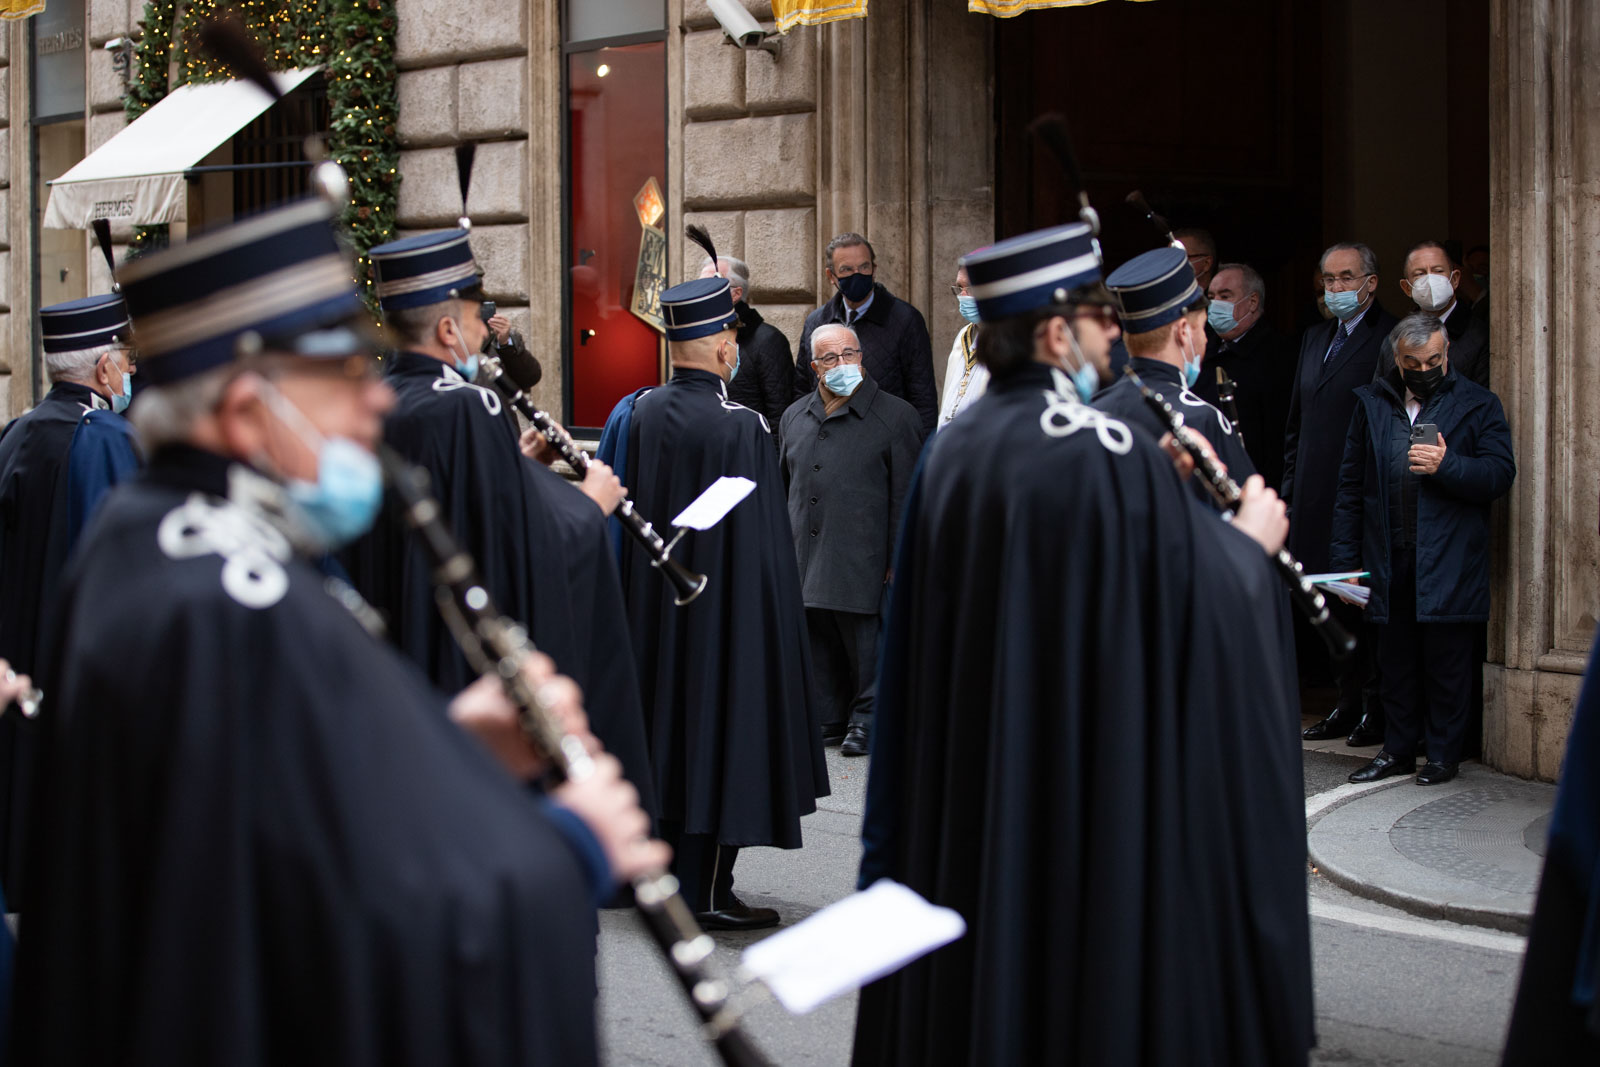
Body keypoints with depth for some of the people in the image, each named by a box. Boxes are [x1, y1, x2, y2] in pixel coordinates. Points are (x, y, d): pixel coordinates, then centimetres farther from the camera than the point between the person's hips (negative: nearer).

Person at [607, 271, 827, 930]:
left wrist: (645, 593, 16)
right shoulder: (739, 428, -19)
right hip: (725, 607, -6)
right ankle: (705, 892, 6)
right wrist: (771, 618, -7)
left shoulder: (638, 413, -1)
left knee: (666, 723, 17)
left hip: (652, 606, 6)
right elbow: (762, 541, -16)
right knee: (717, 733, 2)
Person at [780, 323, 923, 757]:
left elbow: (905, 498, -5)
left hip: (861, 561, -5)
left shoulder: (895, 417, -3)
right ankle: (829, 720, 21)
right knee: (818, 644, 9)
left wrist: (898, 562, -9)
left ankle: (865, 720, 14)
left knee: (863, 644, 0)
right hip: (805, 559, 5)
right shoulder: (795, 417, 13)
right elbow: (785, 488, 22)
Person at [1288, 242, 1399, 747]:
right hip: (1315, 496, 7)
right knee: (1331, 599, 9)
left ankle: (1378, 709, 7)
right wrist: (1291, 488, 15)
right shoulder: (1314, 337, 17)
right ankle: (1349, 701, 19)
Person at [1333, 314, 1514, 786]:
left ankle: (1443, 753, 11)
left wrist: (1446, 465, -19)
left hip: (1448, 563, -3)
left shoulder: (1477, 405, 4)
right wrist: (1345, 560, 7)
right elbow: (1351, 485, 12)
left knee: (1446, 662, 1)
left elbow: (1500, 474, -4)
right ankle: (1399, 749, 20)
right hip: (1389, 560, 3)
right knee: (1395, 660, 9)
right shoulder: (1372, 403, 12)